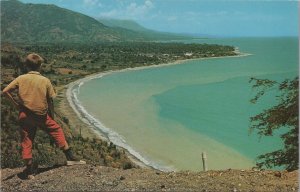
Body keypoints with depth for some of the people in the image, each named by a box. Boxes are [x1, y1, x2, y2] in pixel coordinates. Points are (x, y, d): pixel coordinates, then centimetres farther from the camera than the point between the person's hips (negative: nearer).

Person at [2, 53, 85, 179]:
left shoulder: (21, 79, -2)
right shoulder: (45, 81, -5)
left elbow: (5, 91, -5)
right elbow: (50, 101, -3)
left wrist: (15, 103, 5)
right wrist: (51, 117, 9)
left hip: (25, 115, 1)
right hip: (41, 115, -1)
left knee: (26, 141, 11)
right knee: (57, 130, 17)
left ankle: (29, 171, 16)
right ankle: (70, 158, 16)